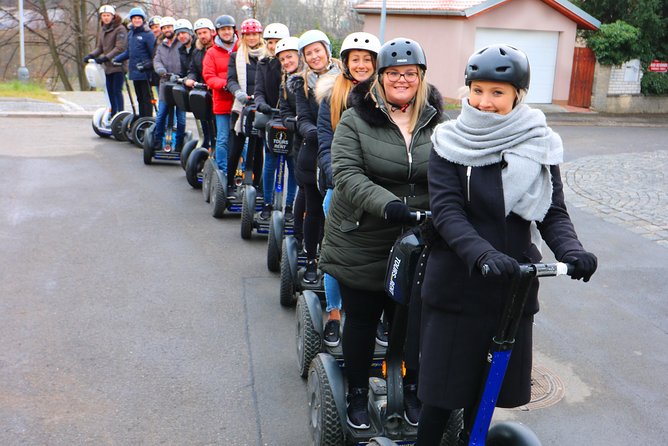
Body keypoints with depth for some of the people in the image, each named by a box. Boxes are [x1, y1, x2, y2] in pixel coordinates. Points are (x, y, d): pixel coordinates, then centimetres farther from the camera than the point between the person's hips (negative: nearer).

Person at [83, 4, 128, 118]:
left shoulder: (120, 29, -8)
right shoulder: (102, 30, 15)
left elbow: (120, 48, -17)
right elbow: (100, 48, 17)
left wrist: (105, 58, -24)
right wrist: (90, 55, -1)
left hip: (119, 66, -7)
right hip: (108, 66, 7)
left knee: (117, 90, -11)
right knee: (110, 91, 8)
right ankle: (113, 113, 14)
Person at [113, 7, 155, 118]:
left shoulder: (148, 34, -10)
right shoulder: (130, 34, 13)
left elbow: (154, 54, -10)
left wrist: (149, 64, -17)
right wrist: (116, 59, 14)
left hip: (144, 72, -7)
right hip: (134, 71, 7)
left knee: (146, 97, -3)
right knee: (139, 98, 13)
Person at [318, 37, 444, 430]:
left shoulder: (437, 122, 5)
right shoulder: (356, 120, -4)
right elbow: (347, 174, -15)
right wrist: (388, 205, -30)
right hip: (361, 245, -2)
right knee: (361, 320, 11)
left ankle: (412, 389, 36)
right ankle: (358, 393, 32)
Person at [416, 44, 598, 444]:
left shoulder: (539, 145, 1)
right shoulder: (452, 141, -5)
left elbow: (554, 213, 0)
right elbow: (445, 210, -14)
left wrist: (571, 251, -21)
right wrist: (483, 254, -30)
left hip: (513, 285, 2)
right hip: (457, 285, -2)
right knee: (441, 394, 3)